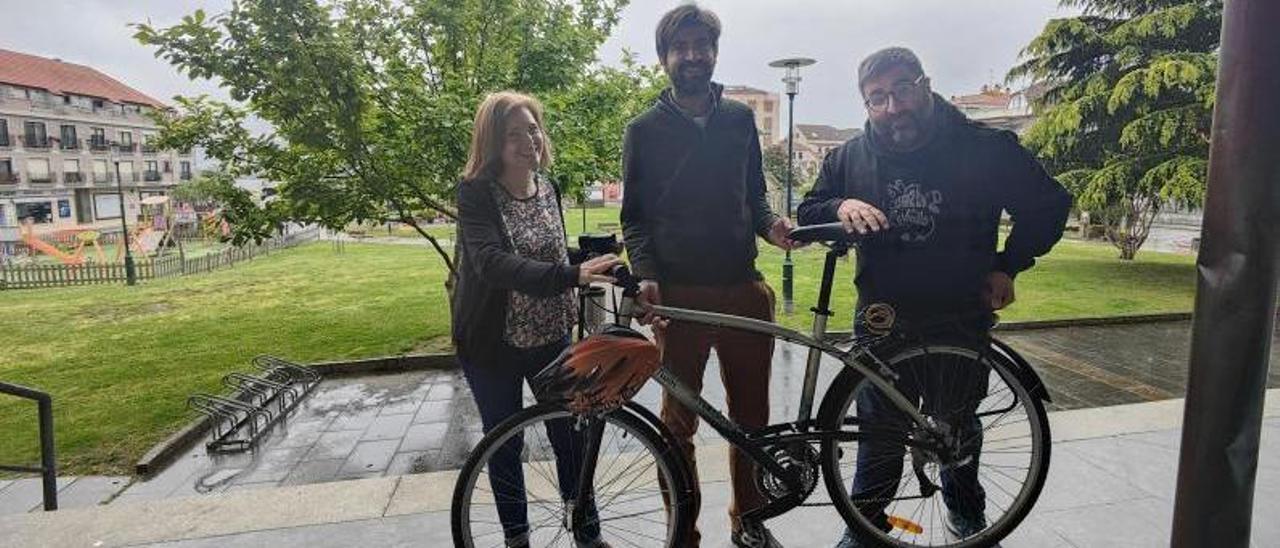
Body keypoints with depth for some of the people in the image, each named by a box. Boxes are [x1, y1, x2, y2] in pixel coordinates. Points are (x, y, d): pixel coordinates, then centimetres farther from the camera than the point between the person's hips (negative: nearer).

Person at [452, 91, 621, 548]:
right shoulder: (475, 193, -16)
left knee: (571, 437, 9)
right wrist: (571, 276, -43)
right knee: (504, 444, 12)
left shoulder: (548, 188, 1)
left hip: (551, 337, 4)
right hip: (493, 343, -4)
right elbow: (492, 262, -32)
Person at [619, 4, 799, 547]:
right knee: (679, 420, 6)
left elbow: (753, 193, 16)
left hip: (743, 289, 3)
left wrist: (770, 225, -5)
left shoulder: (740, 118, 10)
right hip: (679, 294, -2)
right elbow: (635, 215, 3)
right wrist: (645, 275, -12)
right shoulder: (644, 129, 3)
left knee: (751, 414, 12)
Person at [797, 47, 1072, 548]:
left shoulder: (987, 149, -9)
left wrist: (1008, 265, -3)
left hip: (961, 320, 0)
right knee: (879, 430, 12)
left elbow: (1050, 205, 3)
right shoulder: (849, 158, -5)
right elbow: (809, 210, 3)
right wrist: (841, 207, -18)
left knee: (959, 425, 20)